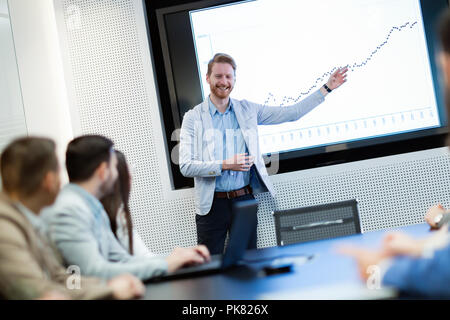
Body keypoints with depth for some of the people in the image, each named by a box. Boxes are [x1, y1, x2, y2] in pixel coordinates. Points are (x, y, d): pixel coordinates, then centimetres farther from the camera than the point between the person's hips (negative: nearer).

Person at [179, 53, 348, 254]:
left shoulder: (247, 110, 8)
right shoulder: (193, 118, -2)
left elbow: (292, 113, 9)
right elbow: (186, 167, -9)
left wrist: (327, 88, 7)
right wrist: (225, 165, -18)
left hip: (244, 200, 3)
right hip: (212, 205, -3)